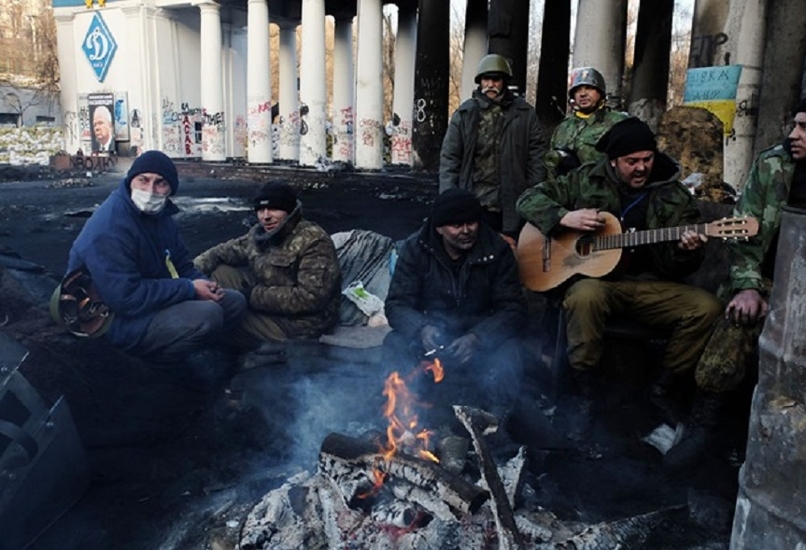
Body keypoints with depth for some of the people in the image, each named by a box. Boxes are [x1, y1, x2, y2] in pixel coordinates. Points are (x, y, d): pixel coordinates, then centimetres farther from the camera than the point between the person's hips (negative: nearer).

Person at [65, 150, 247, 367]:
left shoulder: (159, 214, 4)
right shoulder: (109, 229, -25)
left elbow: (181, 265, 13)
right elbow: (126, 299, -30)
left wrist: (202, 283, -10)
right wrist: (189, 289, -23)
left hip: (157, 301, 9)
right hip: (115, 321, -9)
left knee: (234, 301, 6)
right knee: (207, 315, -29)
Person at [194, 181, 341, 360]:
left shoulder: (314, 242, -22)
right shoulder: (260, 233, 2)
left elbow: (309, 298, -29)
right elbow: (225, 251, 12)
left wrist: (254, 296, -24)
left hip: (300, 321, -8)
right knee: (219, 272, 2)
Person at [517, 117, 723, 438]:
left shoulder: (673, 197, 7)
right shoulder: (587, 180, 4)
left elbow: (676, 269, 7)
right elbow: (529, 200, 5)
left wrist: (686, 251, -18)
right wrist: (565, 218, -12)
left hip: (648, 286, 3)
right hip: (592, 277, -2)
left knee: (706, 307, -21)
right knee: (585, 296, -38)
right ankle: (586, 397, -20)